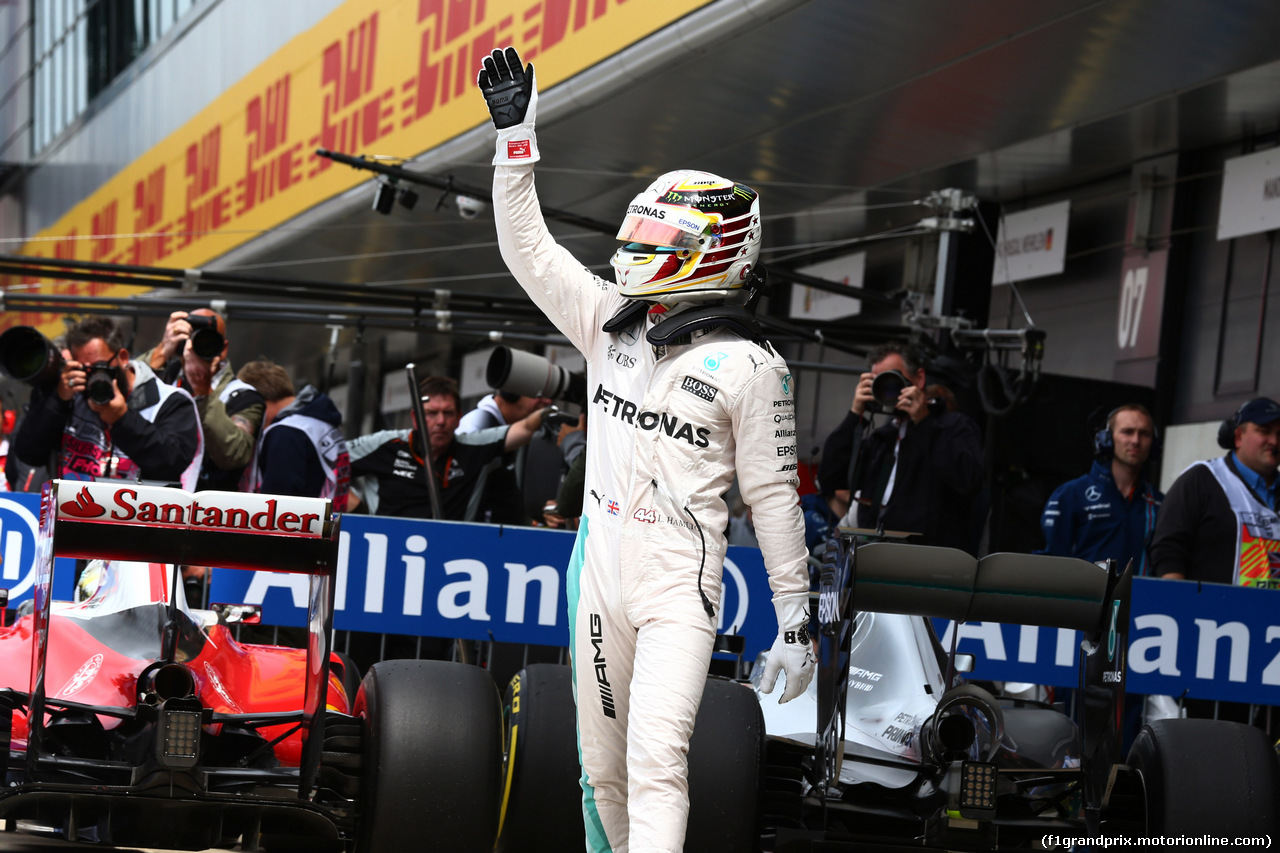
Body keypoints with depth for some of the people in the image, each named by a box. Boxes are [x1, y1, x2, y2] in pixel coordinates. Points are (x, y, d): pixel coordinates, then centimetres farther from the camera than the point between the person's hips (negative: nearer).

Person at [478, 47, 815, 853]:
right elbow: (528, 248, 9)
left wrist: (797, 618, -3)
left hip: (679, 591, -6)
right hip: (598, 576, 6)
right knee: (604, 766, 13)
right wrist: (516, 135, 3)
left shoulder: (748, 366, -8)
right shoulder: (613, 323, 7)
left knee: (657, 759, -19)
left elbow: (774, 495, -4)